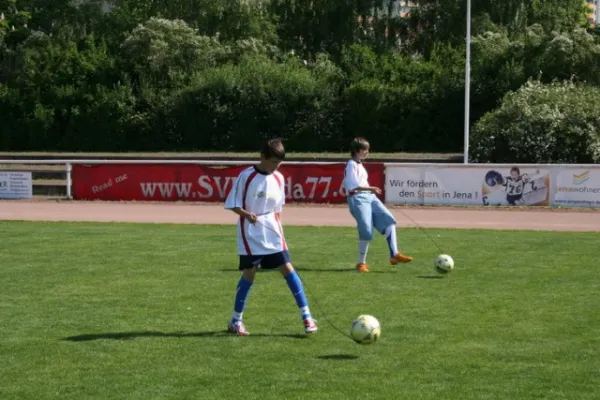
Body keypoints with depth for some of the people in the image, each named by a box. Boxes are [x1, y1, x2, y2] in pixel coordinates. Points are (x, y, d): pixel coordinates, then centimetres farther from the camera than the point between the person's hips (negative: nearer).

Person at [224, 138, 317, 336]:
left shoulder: (278, 178, 5)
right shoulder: (246, 176, -10)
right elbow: (232, 204, -7)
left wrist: (277, 227, 9)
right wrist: (246, 214, -24)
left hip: (272, 234, 4)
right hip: (251, 234, -4)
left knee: (288, 269, -3)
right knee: (249, 274, -1)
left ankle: (306, 316, -2)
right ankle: (235, 321, 13)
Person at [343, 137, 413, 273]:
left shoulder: (359, 164, 19)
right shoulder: (352, 164, -9)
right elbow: (353, 186, -19)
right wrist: (371, 188, -22)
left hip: (369, 197, 9)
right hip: (358, 199, -9)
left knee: (388, 220, -5)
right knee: (366, 232, -10)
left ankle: (394, 254, -9)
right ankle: (361, 263, 3)